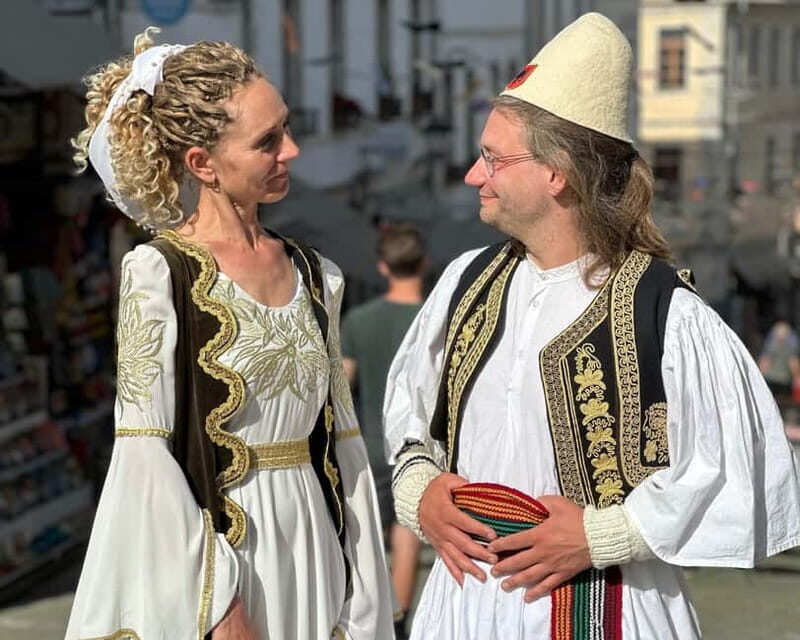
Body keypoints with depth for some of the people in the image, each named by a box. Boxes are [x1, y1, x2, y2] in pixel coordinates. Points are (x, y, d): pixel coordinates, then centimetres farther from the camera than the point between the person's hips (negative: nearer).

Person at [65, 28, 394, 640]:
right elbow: (145, 457, -13)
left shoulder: (317, 277, 8)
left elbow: (342, 443, 9)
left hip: (313, 546, 5)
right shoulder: (158, 273, -9)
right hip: (209, 549, -5)